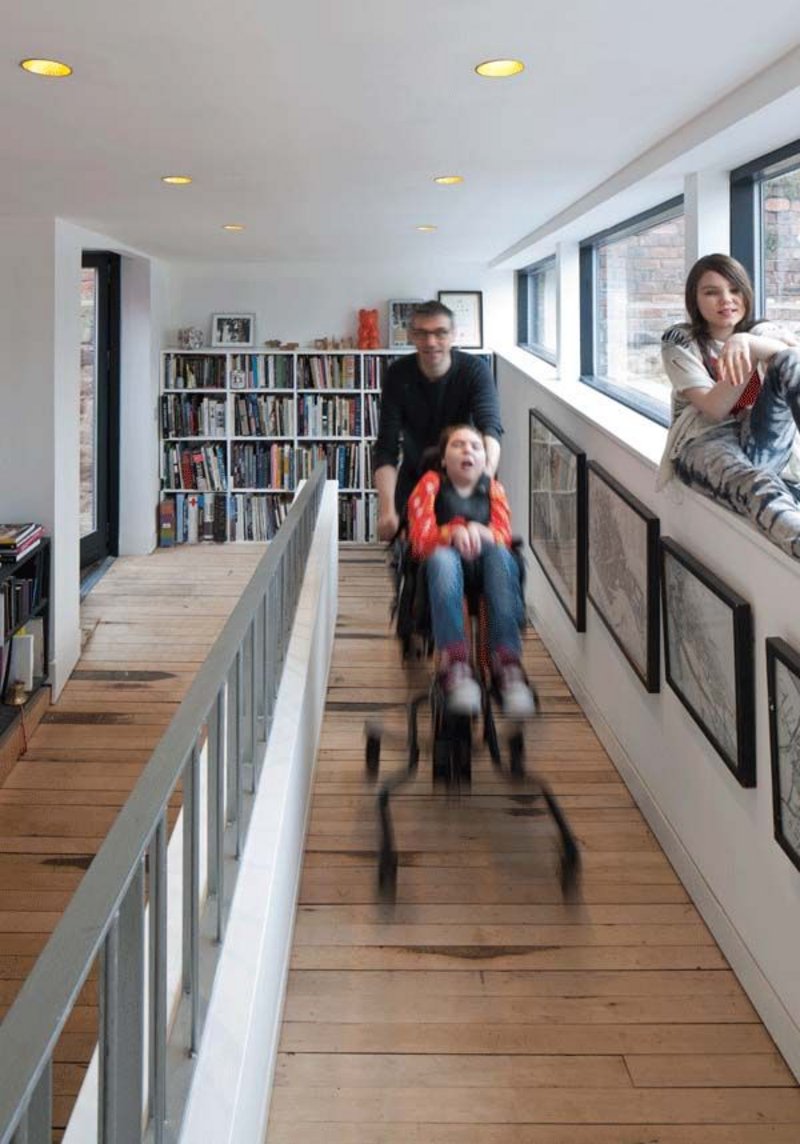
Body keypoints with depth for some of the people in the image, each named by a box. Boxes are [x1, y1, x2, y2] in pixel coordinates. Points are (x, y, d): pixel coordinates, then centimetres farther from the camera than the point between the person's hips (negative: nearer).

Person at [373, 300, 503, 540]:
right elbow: (386, 448, -24)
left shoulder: (475, 370, -22)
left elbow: (490, 428, -37)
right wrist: (387, 511, -37)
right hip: (414, 475, 1)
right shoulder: (398, 374, -20)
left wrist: (487, 476, -59)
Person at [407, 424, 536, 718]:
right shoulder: (431, 484, 10)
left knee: (500, 554, -33)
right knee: (442, 558, -38)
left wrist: (478, 531, -23)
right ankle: (455, 665, -53)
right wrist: (454, 532, -26)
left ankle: (507, 664, -46)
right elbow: (420, 536, -4)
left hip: (483, 566, 2)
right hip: (444, 564, -2)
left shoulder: (492, 489, 17)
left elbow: (504, 535, 2)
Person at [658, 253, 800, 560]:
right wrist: (749, 358, -23)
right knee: (751, 483, -41)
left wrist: (746, 342, -31)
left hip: (762, 445, 4)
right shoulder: (680, 341, 3)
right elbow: (715, 410, -10)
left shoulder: (761, 332, 14)